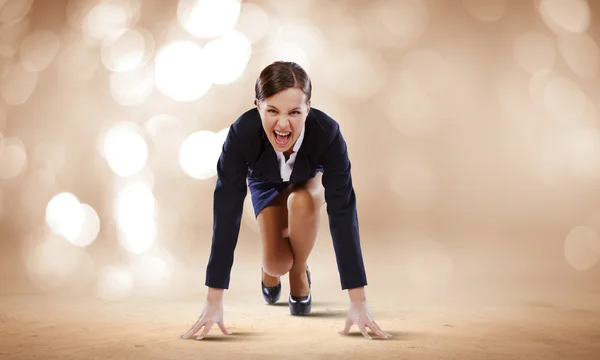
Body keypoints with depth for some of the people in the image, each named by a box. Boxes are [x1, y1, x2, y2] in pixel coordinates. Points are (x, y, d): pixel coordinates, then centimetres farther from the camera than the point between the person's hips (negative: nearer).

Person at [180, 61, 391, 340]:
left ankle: (300, 275, -5)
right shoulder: (242, 133, -40)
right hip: (267, 182, 0)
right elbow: (226, 213, -38)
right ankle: (269, 270, 22)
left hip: (311, 178, 0)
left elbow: (343, 212, -40)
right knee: (277, 263, -17)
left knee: (301, 202, -34)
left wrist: (358, 302, -42)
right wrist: (213, 302, -39)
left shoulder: (327, 132, -41)